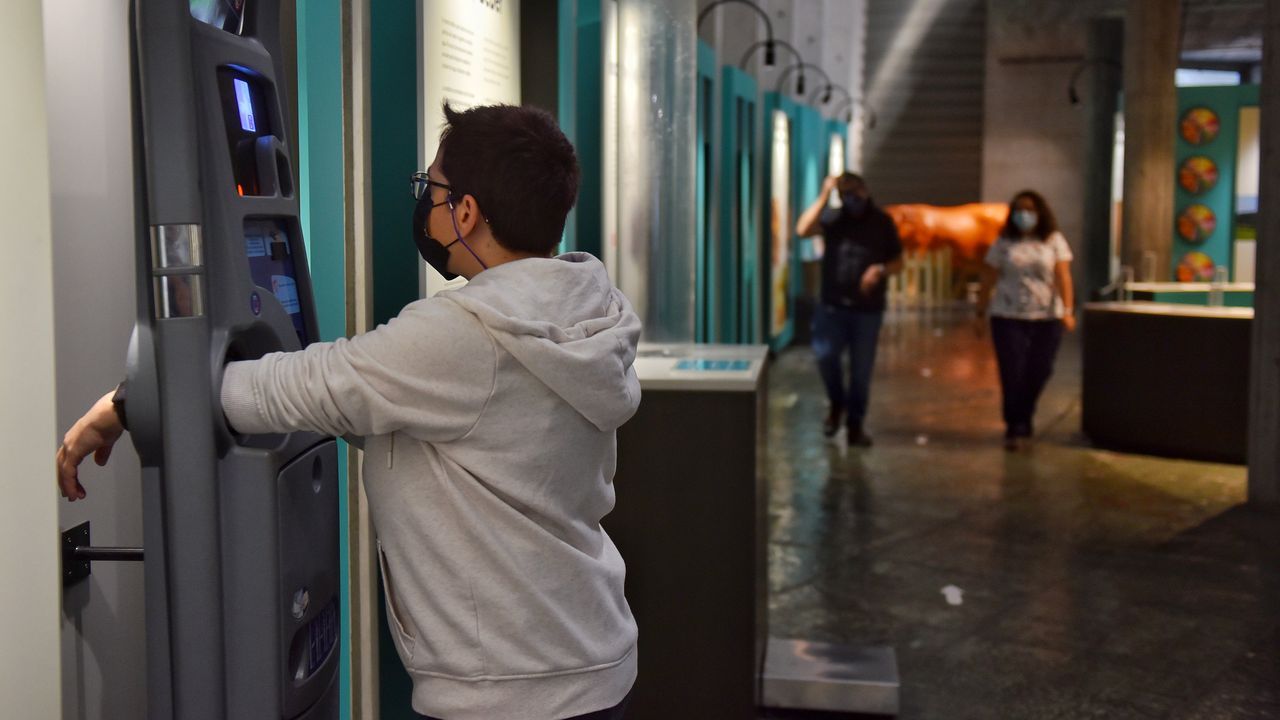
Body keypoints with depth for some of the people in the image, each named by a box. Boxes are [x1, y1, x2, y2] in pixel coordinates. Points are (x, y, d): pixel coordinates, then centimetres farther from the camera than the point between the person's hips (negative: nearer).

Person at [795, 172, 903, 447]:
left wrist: (881, 270, -13)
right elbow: (802, 229, -17)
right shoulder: (832, 217, 1)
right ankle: (836, 402, 12)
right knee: (824, 355, -17)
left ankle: (855, 425, 19)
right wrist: (824, 196, -18)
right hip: (832, 305, -1)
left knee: (861, 370, 5)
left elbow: (898, 262, 9)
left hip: (868, 309, 1)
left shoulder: (881, 222, 4)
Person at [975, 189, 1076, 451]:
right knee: (1012, 374, -6)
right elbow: (987, 281, 6)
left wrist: (1067, 310, -16)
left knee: (1037, 374, 3)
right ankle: (1015, 429, 4)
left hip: (1046, 319, 1)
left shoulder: (1054, 241, 5)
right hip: (1008, 318, 0)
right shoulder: (1003, 243, 6)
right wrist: (980, 314, 3)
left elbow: (1063, 277, -5)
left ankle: (1023, 422, 25)